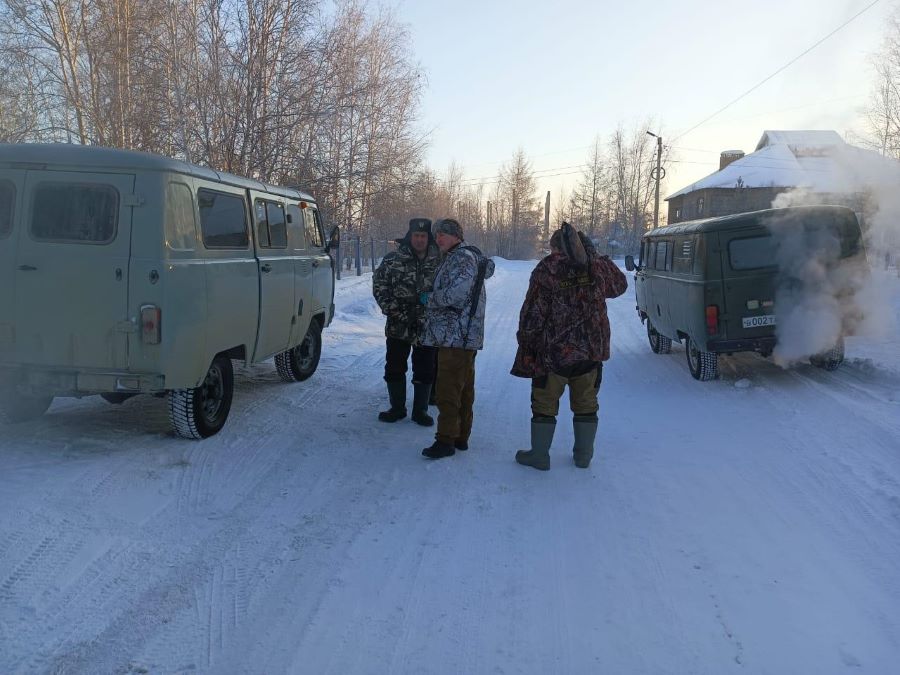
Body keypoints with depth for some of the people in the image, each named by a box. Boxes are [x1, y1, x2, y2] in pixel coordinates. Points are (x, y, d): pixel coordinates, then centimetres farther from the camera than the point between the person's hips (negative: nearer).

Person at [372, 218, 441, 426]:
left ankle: (420, 410, 22)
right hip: (398, 326, 0)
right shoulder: (393, 259, -4)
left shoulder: (438, 261, 0)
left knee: (425, 370, 7)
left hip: (427, 327, 0)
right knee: (394, 367, 9)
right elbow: (379, 284, -1)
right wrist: (392, 309, -10)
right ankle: (397, 408, 25)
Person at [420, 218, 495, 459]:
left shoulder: (462, 257, -13)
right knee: (464, 389, 14)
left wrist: (430, 298, -10)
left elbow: (456, 293, -25)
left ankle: (446, 440, -5)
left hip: (455, 337, -11)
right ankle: (461, 436, 22)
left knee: (447, 390, -8)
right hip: (466, 337, 11)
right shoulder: (468, 256, 20)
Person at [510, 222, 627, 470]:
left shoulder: (546, 270, -10)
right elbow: (620, 285, 21)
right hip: (590, 350, 4)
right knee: (586, 404, 15)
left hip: (553, 352, -3)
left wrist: (526, 345, -1)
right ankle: (584, 455, 24)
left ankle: (539, 455, 14)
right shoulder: (598, 267, 0)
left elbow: (532, 314, -11)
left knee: (544, 404, 8)